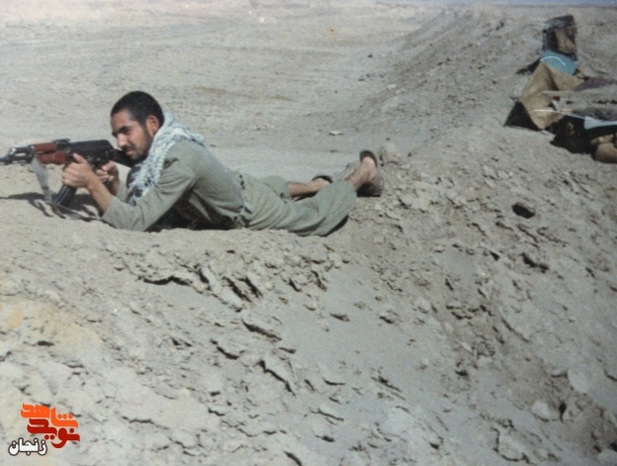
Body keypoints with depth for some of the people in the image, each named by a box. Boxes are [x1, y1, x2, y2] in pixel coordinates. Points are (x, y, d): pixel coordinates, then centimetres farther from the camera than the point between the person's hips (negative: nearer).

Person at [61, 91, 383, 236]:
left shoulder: (179, 162, -42)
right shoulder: (152, 147, -18)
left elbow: (134, 222, -45)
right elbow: (134, 201, -14)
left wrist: (92, 182, -49)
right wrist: (113, 183, -33)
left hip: (254, 212, -5)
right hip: (237, 187, 5)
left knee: (315, 216, 21)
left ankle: (364, 172, 40)